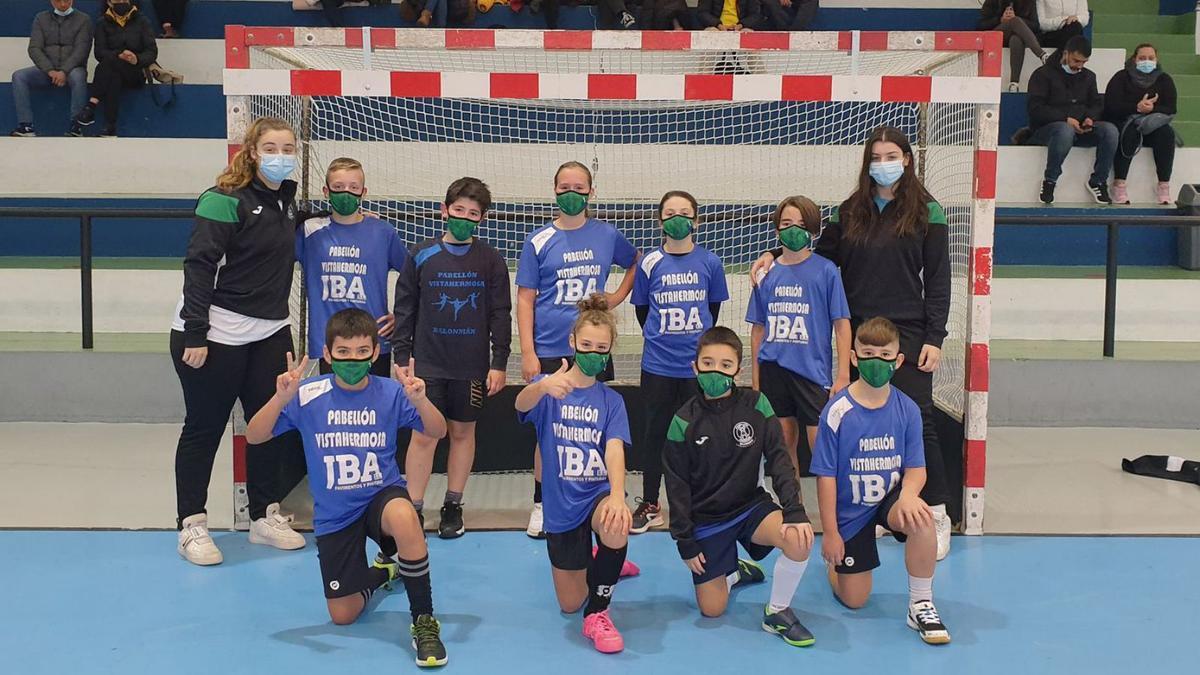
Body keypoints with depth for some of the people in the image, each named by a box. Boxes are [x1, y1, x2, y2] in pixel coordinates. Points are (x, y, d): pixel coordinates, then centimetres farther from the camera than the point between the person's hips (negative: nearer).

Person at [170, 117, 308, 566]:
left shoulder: (286, 201, 10)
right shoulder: (225, 200, -14)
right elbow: (199, 266, -17)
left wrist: (285, 336, 19)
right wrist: (195, 335, -21)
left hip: (268, 334, 7)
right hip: (215, 334, -7)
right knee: (204, 428, 2)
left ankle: (265, 516, 25)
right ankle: (191, 527, 13)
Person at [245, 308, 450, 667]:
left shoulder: (390, 393, -10)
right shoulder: (309, 395, -11)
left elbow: (438, 432, -13)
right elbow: (254, 436, -13)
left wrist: (420, 400, -34)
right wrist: (282, 399, -32)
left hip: (382, 495, -2)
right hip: (333, 514, 2)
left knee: (403, 516, -40)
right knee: (343, 615, 4)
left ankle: (424, 621, -23)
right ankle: (385, 570, 40)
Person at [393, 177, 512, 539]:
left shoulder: (491, 260, 1)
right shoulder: (422, 255, 0)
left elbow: (500, 314, 4)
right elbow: (405, 308, 4)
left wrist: (499, 363, 0)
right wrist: (402, 357, 1)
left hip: (473, 366, 1)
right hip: (428, 363, -1)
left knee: (463, 432, 9)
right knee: (424, 435, -3)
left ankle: (453, 506, 21)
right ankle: (414, 510, 5)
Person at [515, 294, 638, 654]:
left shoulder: (612, 401, 0)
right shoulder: (548, 387, -5)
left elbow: (614, 449, -17)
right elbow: (522, 403, -30)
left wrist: (617, 495, -37)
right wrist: (542, 386, -55)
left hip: (599, 493, 0)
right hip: (561, 505, 0)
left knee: (616, 528, -37)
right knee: (570, 604, 7)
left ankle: (597, 614, -14)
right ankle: (594, 564, 43)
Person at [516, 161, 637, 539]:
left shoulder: (607, 236, 5)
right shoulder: (539, 241, 0)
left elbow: (637, 263, 23)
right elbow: (525, 299, -1)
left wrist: (618, 296, 7)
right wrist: (527, 353, -9)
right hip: (549, 352, -2)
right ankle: (542, 505, 16)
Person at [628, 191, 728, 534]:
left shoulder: (709, 262, -1)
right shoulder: (650, 263, -3)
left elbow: (713, 307, 10)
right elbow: (642, 309, 8)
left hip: (698, 363, 0)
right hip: (658, 364, 0)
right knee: (656, 432, 9)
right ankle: (649, 505, 20)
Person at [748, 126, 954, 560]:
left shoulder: (927, 211, 0)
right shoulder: (850, 211, 10)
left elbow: (938, 280, -2)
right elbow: (824, 254, 17)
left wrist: (934, 338, -8)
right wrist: (777, 254, 2)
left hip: (907, 332, -3)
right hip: (858, 332, 4)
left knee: (916, 419, -5)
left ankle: (937, 515, 5)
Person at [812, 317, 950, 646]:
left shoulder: (907, 409, -9)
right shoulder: (837, 411, -16)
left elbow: (916, 467, -6)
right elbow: (826, 475, -11)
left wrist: (908, 494, -30)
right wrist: (830, 532, -10)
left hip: (891, 497, 2)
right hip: (850, 510, -1)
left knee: (920, 517, -35)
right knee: (854, 601, 2)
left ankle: (920, 605, -15)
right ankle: (834, 562, 39)